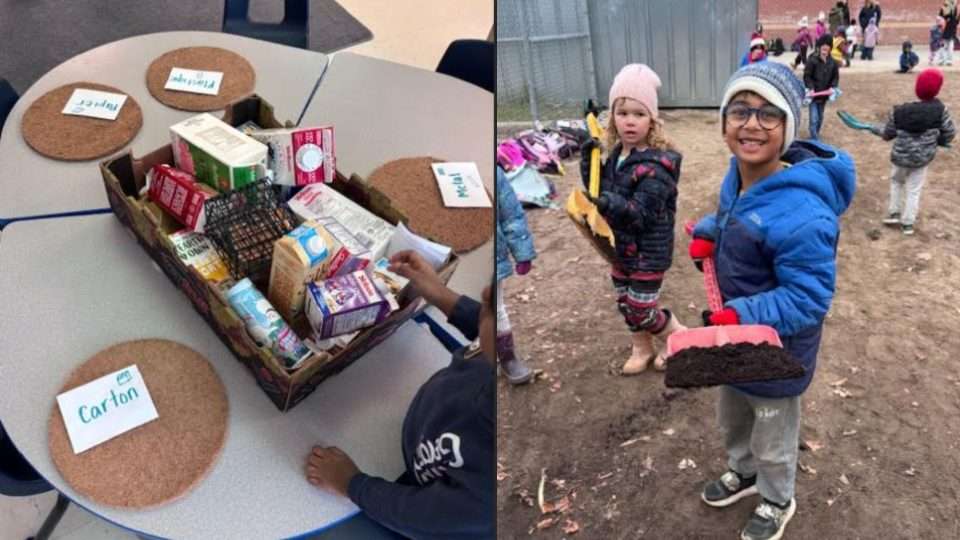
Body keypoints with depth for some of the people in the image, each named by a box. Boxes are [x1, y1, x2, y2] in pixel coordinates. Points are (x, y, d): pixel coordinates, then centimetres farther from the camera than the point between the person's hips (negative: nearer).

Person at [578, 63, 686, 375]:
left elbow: (641, 212, -30)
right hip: (622, 246, 8)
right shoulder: (617, 153, 1)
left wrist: (614, 205, -49)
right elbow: (598, 189, 6)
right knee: (626, 304, 19)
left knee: (642, 311, 1)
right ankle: (642, 350, 41)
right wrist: (590, 162, -11)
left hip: (649, 251, -8)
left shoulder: (656, 165, -24)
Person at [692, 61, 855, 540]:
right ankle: (743, 473, 61)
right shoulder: (738, 175, -8)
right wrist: (706, 234, -7)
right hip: (736, 338, 8)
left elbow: (809, 298, -30)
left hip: (775, 351, -8)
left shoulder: (800, 213, -36)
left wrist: (741, 317, -37)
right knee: (732, 419, 32)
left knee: (772, 441, 21)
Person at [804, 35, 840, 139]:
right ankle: (814, 140, -7)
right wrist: (811, 88, -23)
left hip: (824, 94, 5)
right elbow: (807, 76, -12)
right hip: (813, 94, -5)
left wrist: (832, 87, -10)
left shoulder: (832, 62, -1)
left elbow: (835, 76, 7)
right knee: (814, 119, -10)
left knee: (820, 118, 18)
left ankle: (816, 135, 35)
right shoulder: (812, 60, -14)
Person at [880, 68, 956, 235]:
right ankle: (907, 223, 19)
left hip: (901, 156, 0)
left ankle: (894, 213, 26)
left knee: (896, 181, 28)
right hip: (923, 157, 0)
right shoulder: (939, 109, -16)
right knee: (914, 190, 14)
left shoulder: (898, 111, -17)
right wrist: (934, 142, 11)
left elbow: (887, 135, -6)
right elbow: (949, 133, -7)